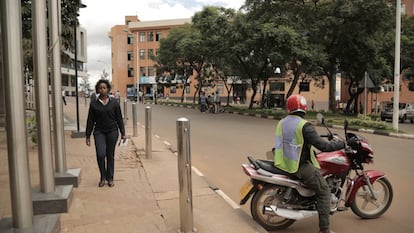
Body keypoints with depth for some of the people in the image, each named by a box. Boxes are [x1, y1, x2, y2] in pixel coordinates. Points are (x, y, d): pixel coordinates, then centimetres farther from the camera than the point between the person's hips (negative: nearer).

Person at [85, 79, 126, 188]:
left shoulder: (114, 103, 1)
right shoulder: (94, 104, 1)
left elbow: (119, 119, 5)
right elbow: (90, 121, 4)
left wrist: (122, 133, 2)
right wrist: (88, 136, 3)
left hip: (112, 132, 0)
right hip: (99, 132, 0)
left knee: (110, 155, 7)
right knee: (101, 154, -13)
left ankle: (110, 178, 22)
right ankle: (102, 177, 9)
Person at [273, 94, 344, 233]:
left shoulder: (282, 123, 5)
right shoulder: (304, 126, -18)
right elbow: (322, 146, -21)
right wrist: (343, 144, -8)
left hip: (284, 163, 8)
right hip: (300, 167, -8)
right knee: (324, 191, 4)